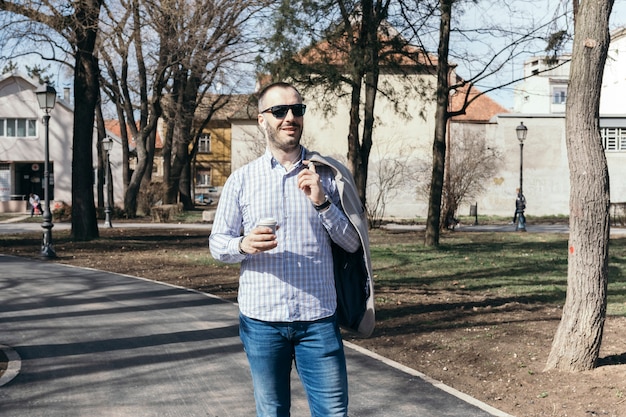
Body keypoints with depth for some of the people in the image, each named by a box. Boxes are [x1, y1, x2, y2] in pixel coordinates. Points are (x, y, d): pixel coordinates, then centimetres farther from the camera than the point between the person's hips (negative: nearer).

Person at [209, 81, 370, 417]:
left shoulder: (325, 175, 3)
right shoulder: (241, 180, 2)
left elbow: (352, 243, 2)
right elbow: (217, 243, 4)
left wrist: (322, 202, -13)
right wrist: (244, 245, -18)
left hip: (319, 319, 0)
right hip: (261, 320, 0)